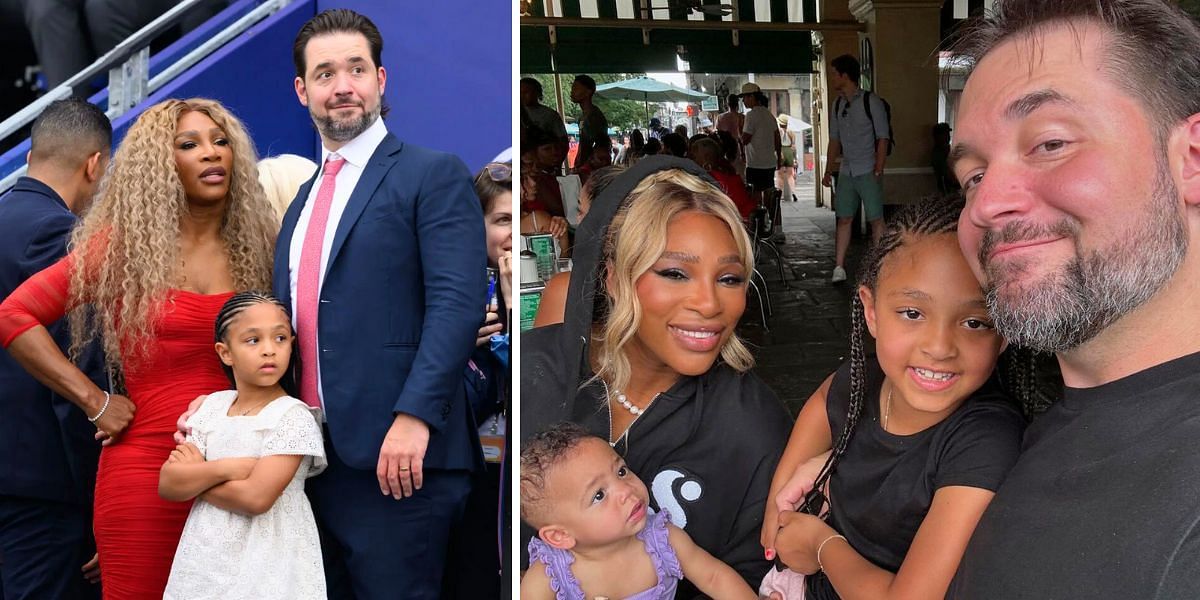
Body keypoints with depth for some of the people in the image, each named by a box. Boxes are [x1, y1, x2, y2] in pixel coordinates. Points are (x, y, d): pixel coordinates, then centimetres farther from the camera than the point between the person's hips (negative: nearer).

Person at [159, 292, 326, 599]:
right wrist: (226, 468, -17)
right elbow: (168, 485, -3)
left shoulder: (294, 416, -13)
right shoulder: (212, 406, 3)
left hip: (264, 565, -5)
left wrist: (195, 477, -10)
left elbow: (256, 498, -23)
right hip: (206, 558, 5)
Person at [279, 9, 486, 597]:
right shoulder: (303, 199, 19)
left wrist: (414, 416, -24)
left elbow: (457, 303, -15)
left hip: (394, 455, -7)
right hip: (311, 455, 7)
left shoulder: (434, 175, -4)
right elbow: (288, 317, 20)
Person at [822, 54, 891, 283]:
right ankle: (839, 268, 5)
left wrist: (878, 171, -14)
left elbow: (882, 138, -7)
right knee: (844, 219, 3)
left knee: (876, 220, -2)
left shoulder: (871, 101, -6)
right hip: (846, 172, 5)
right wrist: (828, 171, 11)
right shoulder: (837, 105, 11)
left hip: (868, 172, -5)